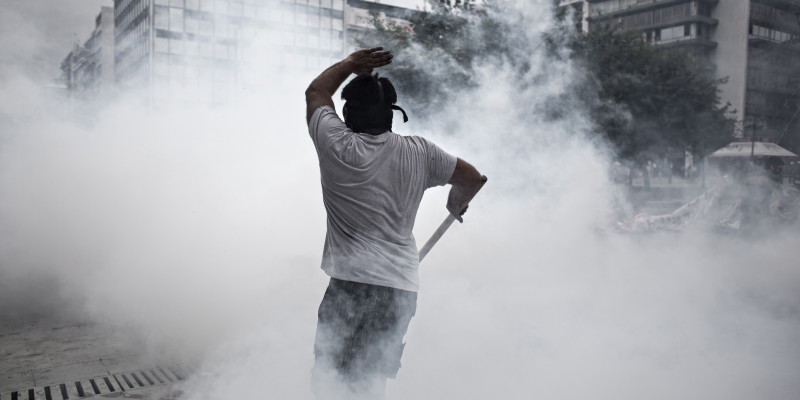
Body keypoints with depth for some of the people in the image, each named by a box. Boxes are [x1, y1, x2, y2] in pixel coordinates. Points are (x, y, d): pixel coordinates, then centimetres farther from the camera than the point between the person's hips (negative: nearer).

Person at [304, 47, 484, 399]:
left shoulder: (336, 146, -4)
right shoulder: (419, 152, 4)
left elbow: (315, 92, 14)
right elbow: (471, 178, 18)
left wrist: (350, 63, 23)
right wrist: (457, 202, 37)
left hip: (351, 282, -4)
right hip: (404, 290, 5)